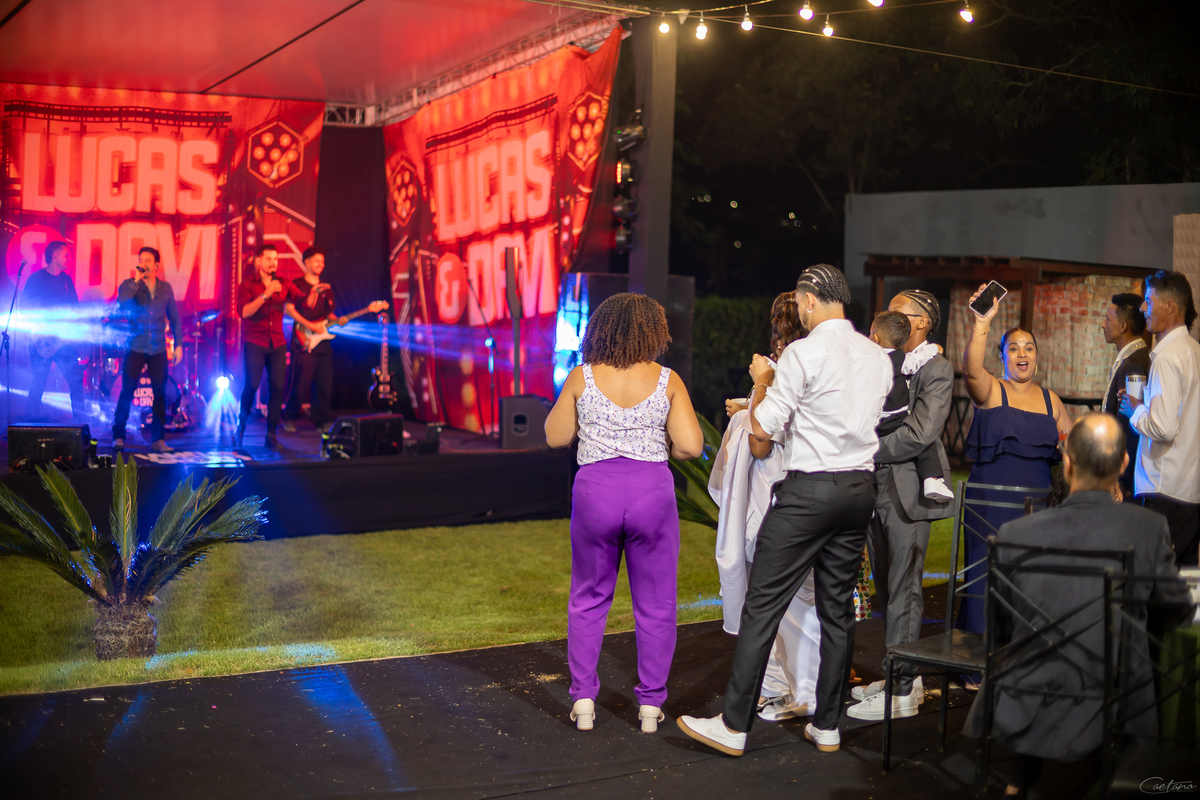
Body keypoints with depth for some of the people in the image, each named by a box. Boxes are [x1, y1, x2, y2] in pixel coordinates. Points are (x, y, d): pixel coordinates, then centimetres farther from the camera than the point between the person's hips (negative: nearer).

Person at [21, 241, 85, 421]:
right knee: (38, 382, -1)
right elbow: (25, 307, -6)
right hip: (43, 340, -5)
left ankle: (81, 420, 3)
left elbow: (75, 307, 16)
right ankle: (32, 421, 9)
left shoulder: (66, 279, 13)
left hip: (63, 339, 5)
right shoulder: (36, 279, -3)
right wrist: (40, 324, -16)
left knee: (76, 379, -2)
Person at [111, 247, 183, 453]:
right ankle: (118, 436, 6)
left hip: (158, 350, 2)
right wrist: (136, 280, -19)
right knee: (127, 393, -4)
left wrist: (179, 344, 6)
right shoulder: (129, 285, 0)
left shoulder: (165, 288, 8)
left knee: (160, 394, 1)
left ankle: (158, 439, 8)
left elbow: (174, 318, 12)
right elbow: (122, 302, -21)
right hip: (135, 348, -2)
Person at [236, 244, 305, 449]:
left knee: (278, 387, -4)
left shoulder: (283, 284, 11)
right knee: (252, 384, -14)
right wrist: (266, 294, -22)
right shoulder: (248, 284, 0)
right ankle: (242, 424, 11)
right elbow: (244, 312, -15)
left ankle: (271, 433, 6)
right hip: (254, 342, -3)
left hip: (277, 343, 3)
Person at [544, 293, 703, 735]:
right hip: (652, 491, -1)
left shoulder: (581, 378, -1)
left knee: (589, 598, 16)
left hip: (595, 489, 1)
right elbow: (691, 446, -7)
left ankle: (583, 699, 15)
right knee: (655, 603, 11)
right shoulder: (666, 380, -3)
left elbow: (555, 437, 6)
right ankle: (651, 704, 15)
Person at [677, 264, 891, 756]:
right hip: (860, 488, 7)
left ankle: (734, 726, 1)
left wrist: (760, 382, 8)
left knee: (763, 605, -2)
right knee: (838, 608, 12)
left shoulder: (804, 353, -12)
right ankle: (827, 725, 18)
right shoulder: (879, 357, 9)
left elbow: (762, 429, -10)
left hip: (809, 490, -7)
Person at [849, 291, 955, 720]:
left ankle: (902, 691, 2)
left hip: (907, 490, -8)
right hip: (876, 487, 8)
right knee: (887, 589, 12)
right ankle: (905, 675, 23)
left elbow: (921, 432, -18)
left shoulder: (936, 369, -7)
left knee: (903, 591, -4)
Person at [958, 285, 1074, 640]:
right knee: (989, 575, -5)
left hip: (1037, 501, 4)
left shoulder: (1050, 400, 14)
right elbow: (971, 368, -23)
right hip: (991, 500, -4)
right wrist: (983, 323, -35)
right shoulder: (990, 390, 0)